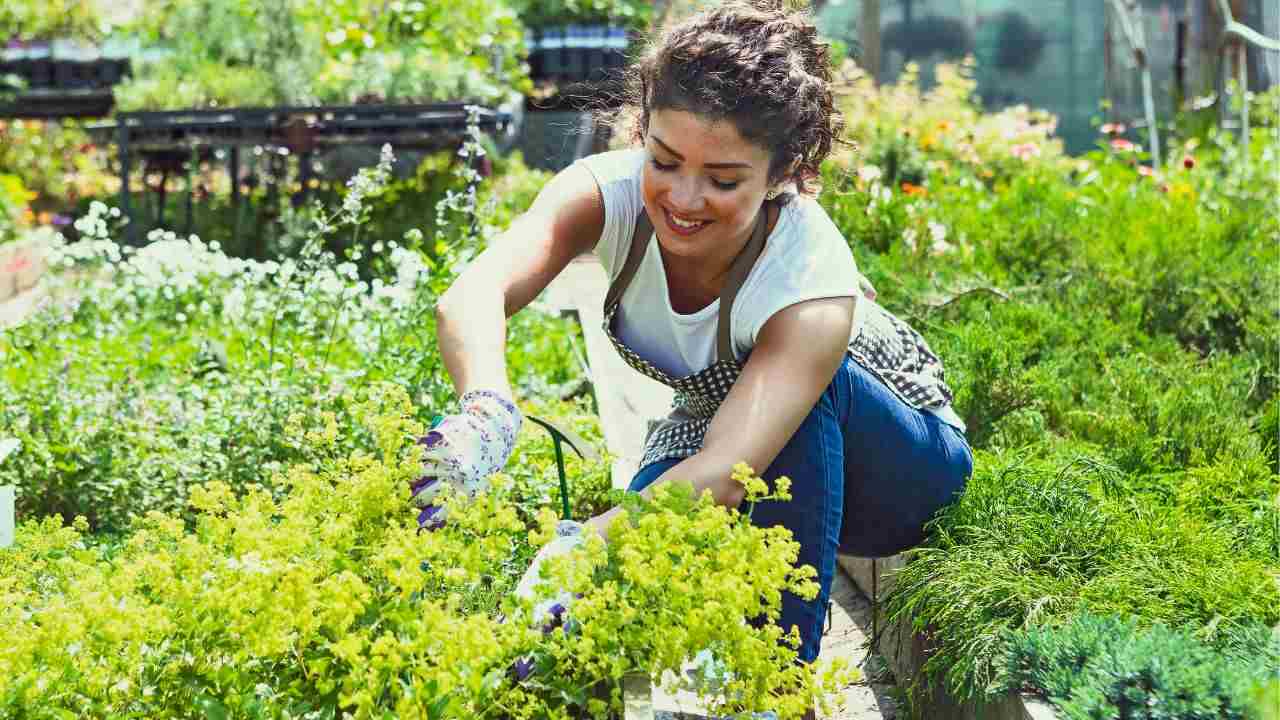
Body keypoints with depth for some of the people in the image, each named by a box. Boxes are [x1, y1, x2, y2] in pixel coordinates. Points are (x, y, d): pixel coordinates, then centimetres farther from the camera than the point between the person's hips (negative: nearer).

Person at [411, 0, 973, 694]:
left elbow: (726, 475, -49)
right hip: (713, 432, 2)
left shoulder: (812, 275, -37)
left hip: (892, 449, -2)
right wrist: (486, 417, -67)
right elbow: (472, 296, -45)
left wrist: (576, 552, -65)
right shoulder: (611, 190, -27)